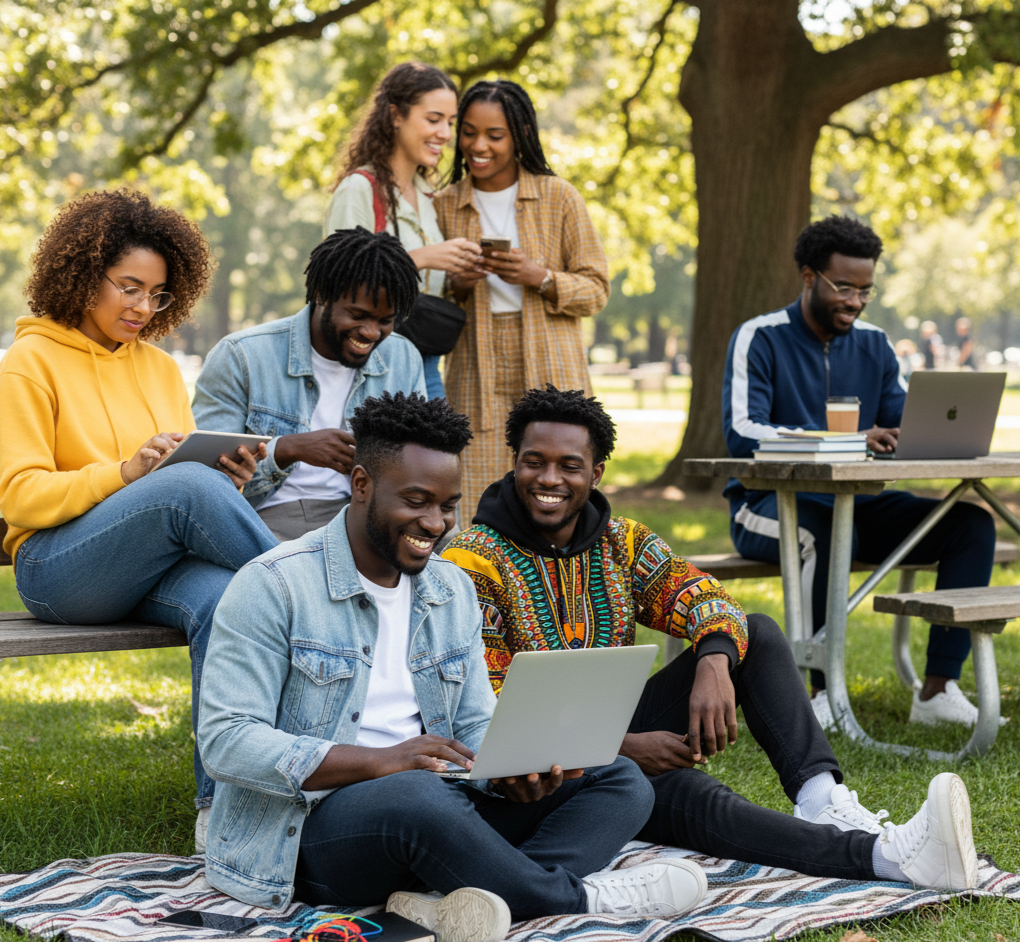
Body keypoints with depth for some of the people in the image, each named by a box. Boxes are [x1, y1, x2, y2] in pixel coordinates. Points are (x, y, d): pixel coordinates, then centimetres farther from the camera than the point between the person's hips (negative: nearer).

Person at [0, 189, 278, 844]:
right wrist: (125, 473, -18)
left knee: (223, 598, -33)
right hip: (57, 568, -4)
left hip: (154, 568, 5)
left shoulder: (160, 367, 21)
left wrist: (228, 478, -4)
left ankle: (220, 801, -33)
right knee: (187, 487, -34)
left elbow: (190, 465, 20)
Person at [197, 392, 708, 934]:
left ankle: (449, 900, -34)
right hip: (314, 825, -7)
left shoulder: (454, 590, 14)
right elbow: (226, 742, -16)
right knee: (418, 795, -41)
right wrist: (379, 761, -26)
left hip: (432, 808, 7)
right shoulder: (273, 586, -8)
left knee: (620, 780, -7)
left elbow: (475, 727, 15)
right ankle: (575, 898, -16)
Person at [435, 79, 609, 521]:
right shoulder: (445, 206, 10)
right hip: (477, 378, 2)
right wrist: (455, 287, -5)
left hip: (551, 372, -1)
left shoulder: (558, 198, 3)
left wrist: (540, 278, -14)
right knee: (479, 509, -6)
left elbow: (596, 288, 3)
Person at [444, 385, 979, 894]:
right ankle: (882, 855, -51)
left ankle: (819, 795, -28)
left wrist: (713, 665, -31)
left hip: (625, 731, 7)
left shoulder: (622, 543, 8)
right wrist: (621, 748, -25)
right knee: (683, 789, -36)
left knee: (758, 632, -6)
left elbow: (707, 602, -6)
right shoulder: (473, 564, -10)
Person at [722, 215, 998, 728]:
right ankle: (824, 691, -28)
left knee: (972, 522, -15)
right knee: (825, 530, -40)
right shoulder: (760, 338, -6)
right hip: (772, 503, -6)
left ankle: (939, 689, -17)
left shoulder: (874, 344, 12)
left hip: (858, 504, 6)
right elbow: (741, 432, -19)